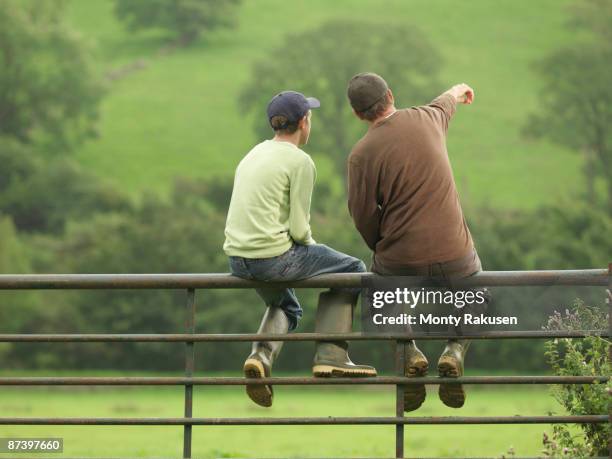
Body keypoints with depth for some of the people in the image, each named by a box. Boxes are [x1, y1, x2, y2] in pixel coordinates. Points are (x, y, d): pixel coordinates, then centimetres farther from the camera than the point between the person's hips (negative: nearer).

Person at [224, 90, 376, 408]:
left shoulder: (253, 155, 16)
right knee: (351, 271, 13)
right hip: (274, 257, -8)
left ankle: (261, 355, 4)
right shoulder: (300, 162, -8)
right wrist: (312, 249, 10)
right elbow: (299, 227, -12)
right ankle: (330, 356, 6)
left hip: (238, 259, 8)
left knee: (285, 306, 34)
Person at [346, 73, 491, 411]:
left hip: (401, 263, -2)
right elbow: (445, 102, 26)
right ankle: (455, 349, 3)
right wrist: (458, 91, 50)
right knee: (477, 298, 32)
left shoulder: (361, 154, -10)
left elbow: (363, 217, -5)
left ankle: (409, 352, 6)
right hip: (455, 259, 2)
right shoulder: (426, 119, 0)